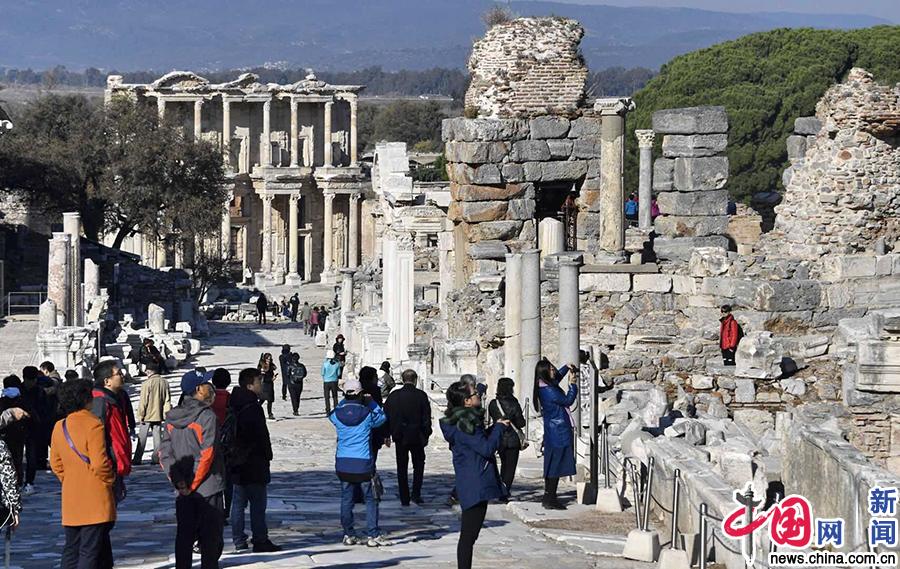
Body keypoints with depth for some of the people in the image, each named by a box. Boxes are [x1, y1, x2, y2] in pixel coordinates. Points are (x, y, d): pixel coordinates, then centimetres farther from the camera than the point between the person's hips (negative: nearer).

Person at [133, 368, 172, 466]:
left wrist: (141, 415, -5)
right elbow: (167, 400, 5)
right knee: (157, 436, 10)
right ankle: (156, 458, 7)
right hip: (159, 415, 4)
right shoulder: (164, 383, 1)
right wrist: (167, 414, 11)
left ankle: (137, 459, 5)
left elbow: (143, 402, -13)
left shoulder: (147, 383, -16)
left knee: (142, 438, 3)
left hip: (148, 415, -4)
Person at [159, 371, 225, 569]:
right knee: (211, 539, 2)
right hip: (209, 491, -6)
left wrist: (178, 481, -1)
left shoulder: (172, 418, 5)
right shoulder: (207, 416, -14)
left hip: (183, 492, 6)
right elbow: (207, 455, -18)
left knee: (184, 537, 10)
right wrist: (193, 484, -11)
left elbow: (164, 453, 3)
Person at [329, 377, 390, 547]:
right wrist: (371, 403, 19)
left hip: (343, 463, 3)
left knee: (346, 499, 10)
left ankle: (348, 535, 12)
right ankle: (373, 535, 2)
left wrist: (345, 401, 22)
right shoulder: (367, 413, -9)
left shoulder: (337, 414, -3)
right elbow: (382, 418, 10)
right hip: (363, 463, -3)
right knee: (371, 499, 4)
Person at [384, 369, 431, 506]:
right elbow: (427, 417, -6)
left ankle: (404, 499, 8)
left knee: (402, 468, 9)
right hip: (417, 436, -1)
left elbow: (386, 416, 1)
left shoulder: (393, 396, -3)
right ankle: (416, 494, 5)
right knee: (419, 464, 16)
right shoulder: (421, 395, -8)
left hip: (399, 437, 1)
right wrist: (426, 434, 5)